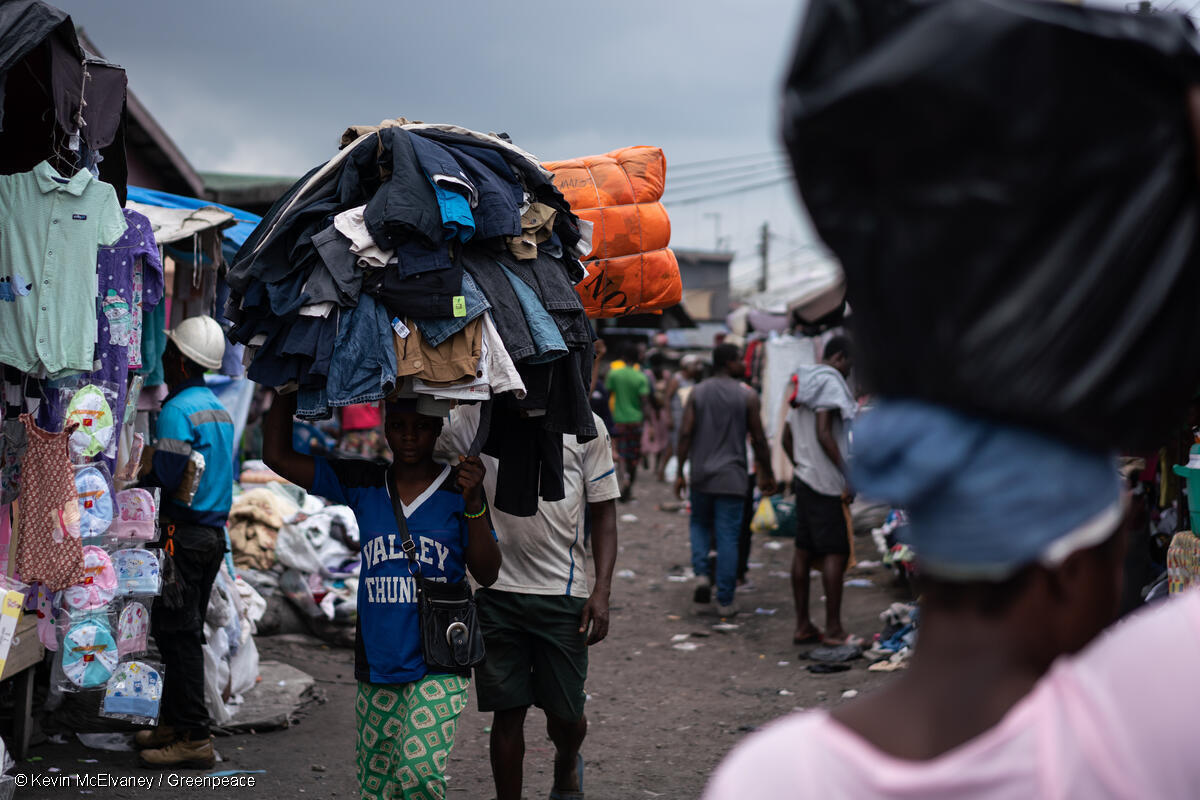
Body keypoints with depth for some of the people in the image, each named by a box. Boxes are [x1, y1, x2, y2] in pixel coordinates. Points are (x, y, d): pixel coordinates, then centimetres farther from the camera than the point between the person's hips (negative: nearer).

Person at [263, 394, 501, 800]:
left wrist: (473, 503, -20)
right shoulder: (363, 484, 4)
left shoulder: (458, 488, -2)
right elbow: (278, 456, 2)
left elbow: (487, 574, -7)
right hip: (376, 667, 4)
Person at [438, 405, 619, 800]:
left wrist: (601, 591, -7)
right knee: (507, 711, 4)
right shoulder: (475, 419, 2)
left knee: (564, 711, 8)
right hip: (497, 589, 1)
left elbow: (604, 512, 1)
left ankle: (567, 764, 42)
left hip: (563, 591, -1)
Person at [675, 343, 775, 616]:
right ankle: (725, 601, 5)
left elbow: (685, 433, -3)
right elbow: (758, 440, -4)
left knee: (700, 525, 22)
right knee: (728, 537, 2)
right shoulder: (747, 396, -5)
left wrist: (680, 472, 2)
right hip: (731, 477, -3)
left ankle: (702, 574, 0)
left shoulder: (697, 393, 2)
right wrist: (767, 474, 6)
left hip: (701, 475, 3)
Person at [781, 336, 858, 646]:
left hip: (804, 479, 10)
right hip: (827, 482, -10)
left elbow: (787, 438, 23)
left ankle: (803, 626, 13)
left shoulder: (802, 384, 19)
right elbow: (824, 433, -20)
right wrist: (848, 472, -20)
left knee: (804, 551, 9)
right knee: (836, 553, -7)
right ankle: (833, 629, -7)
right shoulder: (830, 381, -10)